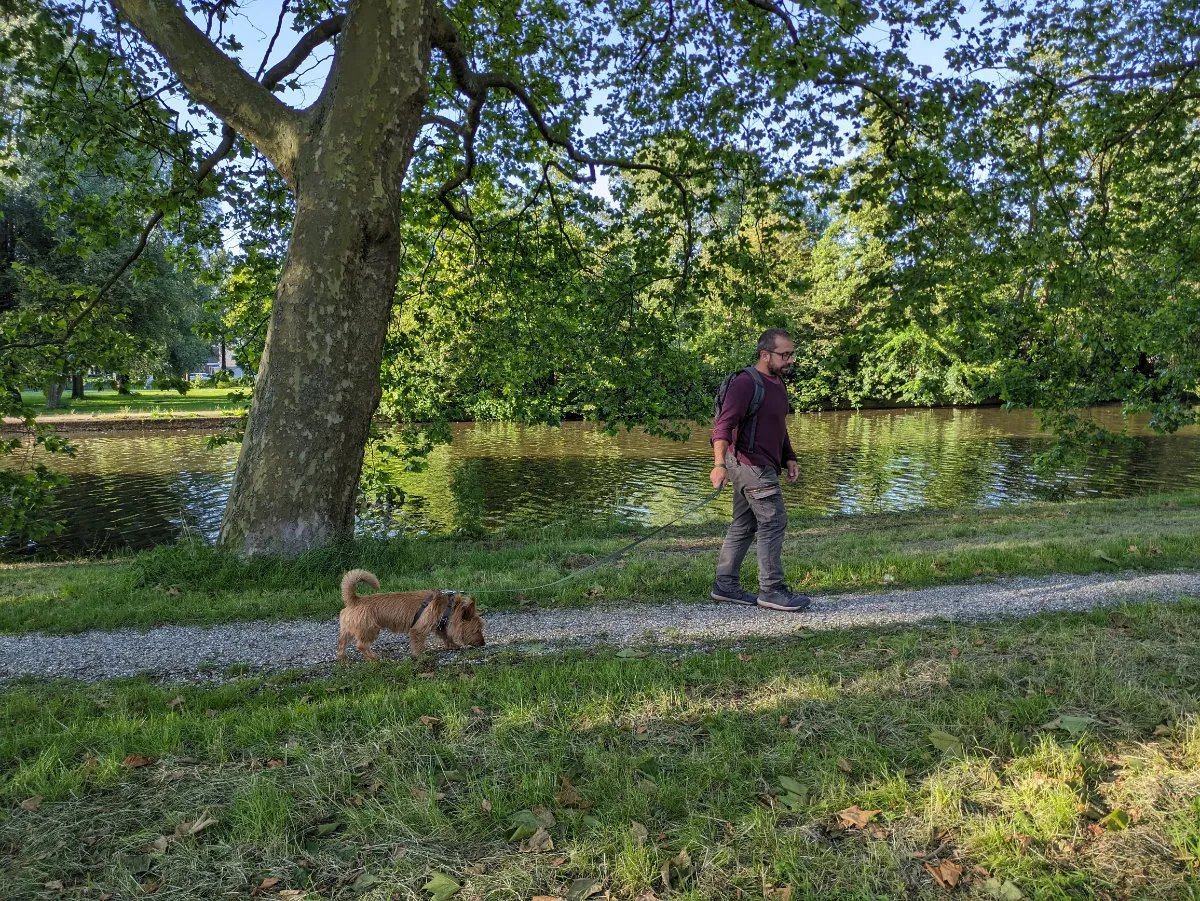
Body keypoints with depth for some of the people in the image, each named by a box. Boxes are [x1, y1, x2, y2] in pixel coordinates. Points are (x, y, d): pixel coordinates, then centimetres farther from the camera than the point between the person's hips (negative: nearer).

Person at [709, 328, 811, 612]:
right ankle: (771, 590, -2)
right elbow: (724, 424, -25)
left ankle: (725, 585, 18)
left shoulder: (777, 384, 17)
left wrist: (789, 458, 18)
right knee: (773, 523, -8)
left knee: (743, 526, 12)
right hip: (751, 465, -10)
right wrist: (719, 463, -36)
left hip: (761, 467, 10)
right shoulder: (745, 383, -15)